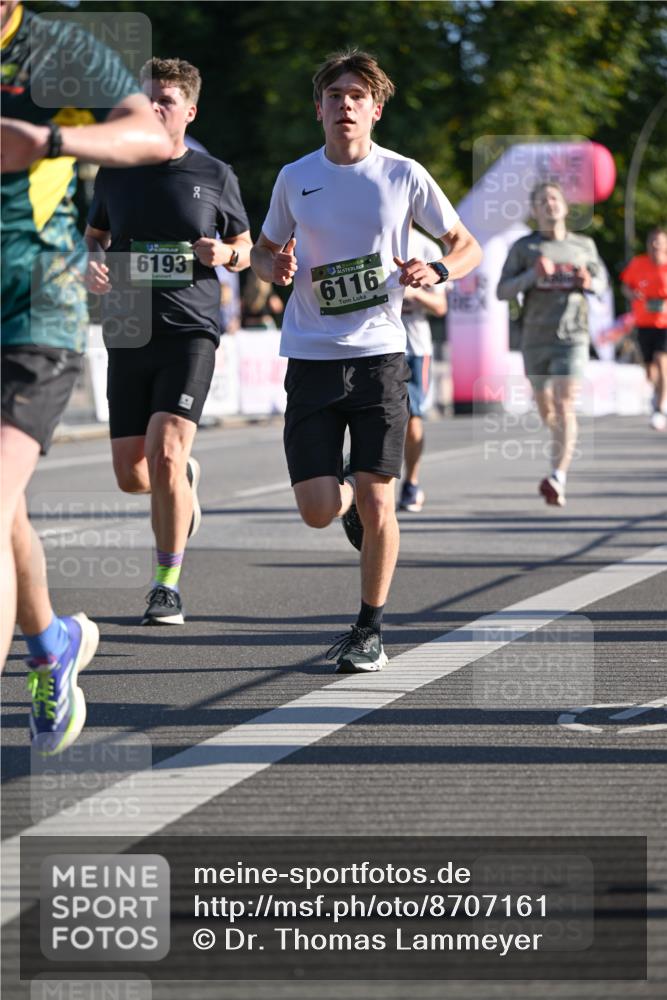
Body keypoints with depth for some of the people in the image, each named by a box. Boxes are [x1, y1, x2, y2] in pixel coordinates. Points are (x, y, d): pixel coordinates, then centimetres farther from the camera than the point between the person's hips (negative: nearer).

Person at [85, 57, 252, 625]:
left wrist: (226, 254, -9)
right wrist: (92, 265, -1)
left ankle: (168, 585, -6)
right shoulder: (116, 173, 8)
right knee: (131, 476, 3)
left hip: (191, 332, -3)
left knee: (164, 455, -19)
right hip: (128, 336, 3)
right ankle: (185, 479, 41)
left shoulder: (215, 177, 3)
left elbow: (245, 248, 14)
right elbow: (94, 236, 21)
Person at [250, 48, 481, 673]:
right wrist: (274, 268, -4)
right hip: (311, 358, 1)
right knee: (318, 510, -7)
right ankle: (350, 492, 31)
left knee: (375, 505, -6)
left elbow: (468, 246, 10)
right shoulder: (294, 179, 6)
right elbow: (263, 251, 19)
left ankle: (370, 632, 12)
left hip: (379, 353, -1)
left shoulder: (403, 176, 1)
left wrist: (437, 272, -12)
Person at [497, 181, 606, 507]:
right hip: (535, 339, 1)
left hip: (572, 337, -1)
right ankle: (564, 447, 46)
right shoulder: (524, 247, 4)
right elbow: (503, 291, -1)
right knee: (545, 407, 13)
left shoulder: (584, 245, 8)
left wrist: (589, 283, -4)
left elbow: (602, 281, 20)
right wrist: (533, 276, -17)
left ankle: (557, 479, -23)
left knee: (564, 406, -15)